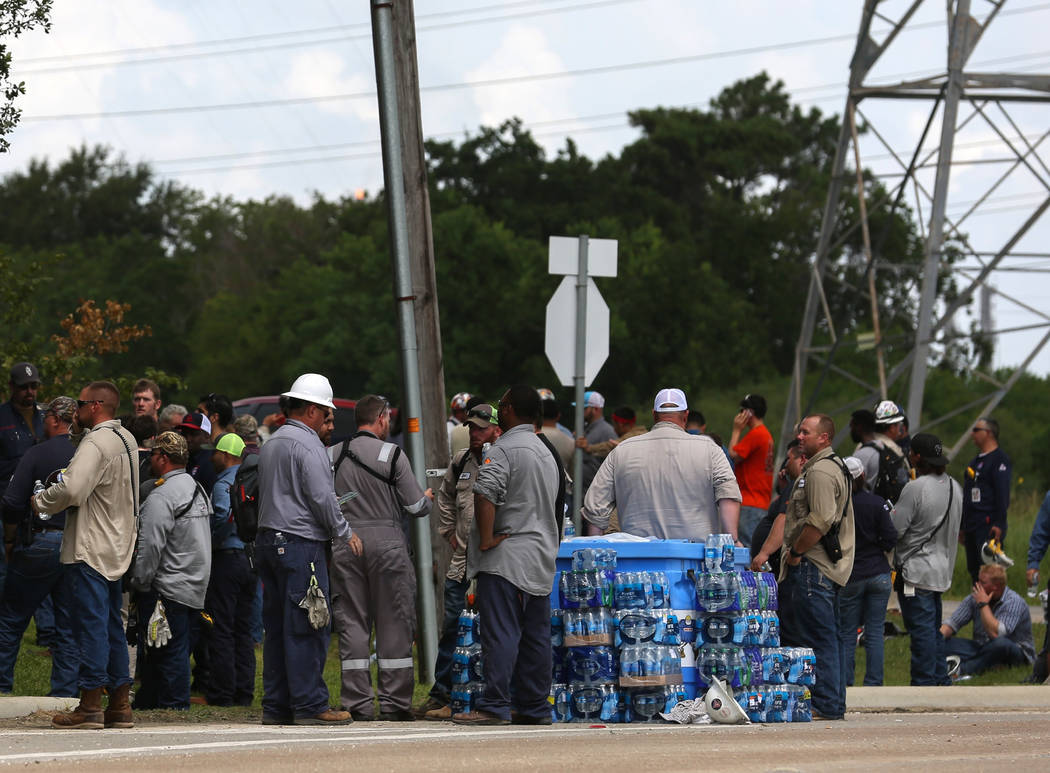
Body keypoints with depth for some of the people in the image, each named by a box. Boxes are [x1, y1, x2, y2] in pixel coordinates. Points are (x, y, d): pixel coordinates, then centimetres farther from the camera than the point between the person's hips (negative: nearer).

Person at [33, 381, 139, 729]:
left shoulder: (95, 444, -16)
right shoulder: (125, 439, 14)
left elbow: (71, 490, -27)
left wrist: (40, 502, -10)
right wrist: (79, 432, 15)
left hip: (90, 550, -9)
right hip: (117, 548, 9)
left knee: (91, 625, -8)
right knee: (113, 627, 12)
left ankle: (90, 707, -8)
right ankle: (120, 705, 14)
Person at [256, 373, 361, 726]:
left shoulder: (270, 443, 17)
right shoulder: (307, 444, -11)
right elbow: (321, 497, -15)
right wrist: (345, 533, -1)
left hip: (268, 540, 9)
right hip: (300, 543, -9)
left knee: (277, 627, 9)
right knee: (306, 629, -7)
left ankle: (276, 705, 10)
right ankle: (309, 705, -8)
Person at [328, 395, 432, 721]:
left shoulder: (332, 455, 5)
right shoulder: (391, 454, -6)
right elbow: (415, 506, -4)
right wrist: (427, 498, 18)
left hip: (344, 544, 3)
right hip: (387, 542, -3)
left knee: (351, 624, 6)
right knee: (393, 625, 4)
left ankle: (357, 704, 4)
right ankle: (394, 703, 4)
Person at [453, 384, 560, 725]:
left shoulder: (504, 449, -12)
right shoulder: (547, 453, 18)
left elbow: (484, 495, -25)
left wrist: (486, 540, -18)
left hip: (506, 557, -9)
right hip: (541, 557, 9)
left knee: (500, 634, -10)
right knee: (535, 636, 10)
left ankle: (494, 706, -14)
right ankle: (534, 707, 13)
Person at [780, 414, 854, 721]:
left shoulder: (820, 471, -14)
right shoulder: (834, 466, 21)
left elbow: (820, 521, -23)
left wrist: (796, 552, -13)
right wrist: (795, 551, 22)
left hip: (813, 568, -11)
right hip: (829, 567, 11)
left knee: (819, 638, -9)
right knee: (829, 636, 13)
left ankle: (826, 704, -9)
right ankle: (834, 703, 17)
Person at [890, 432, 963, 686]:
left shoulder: (915, 488, -18)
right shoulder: (954, 487, 8)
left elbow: (895, 529, -17)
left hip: (916, 572, -8)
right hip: (942, 569, 8)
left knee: (922, 630, -4)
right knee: (933, 629, 17)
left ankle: (924, 682, -2)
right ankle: (941, 681, 21)